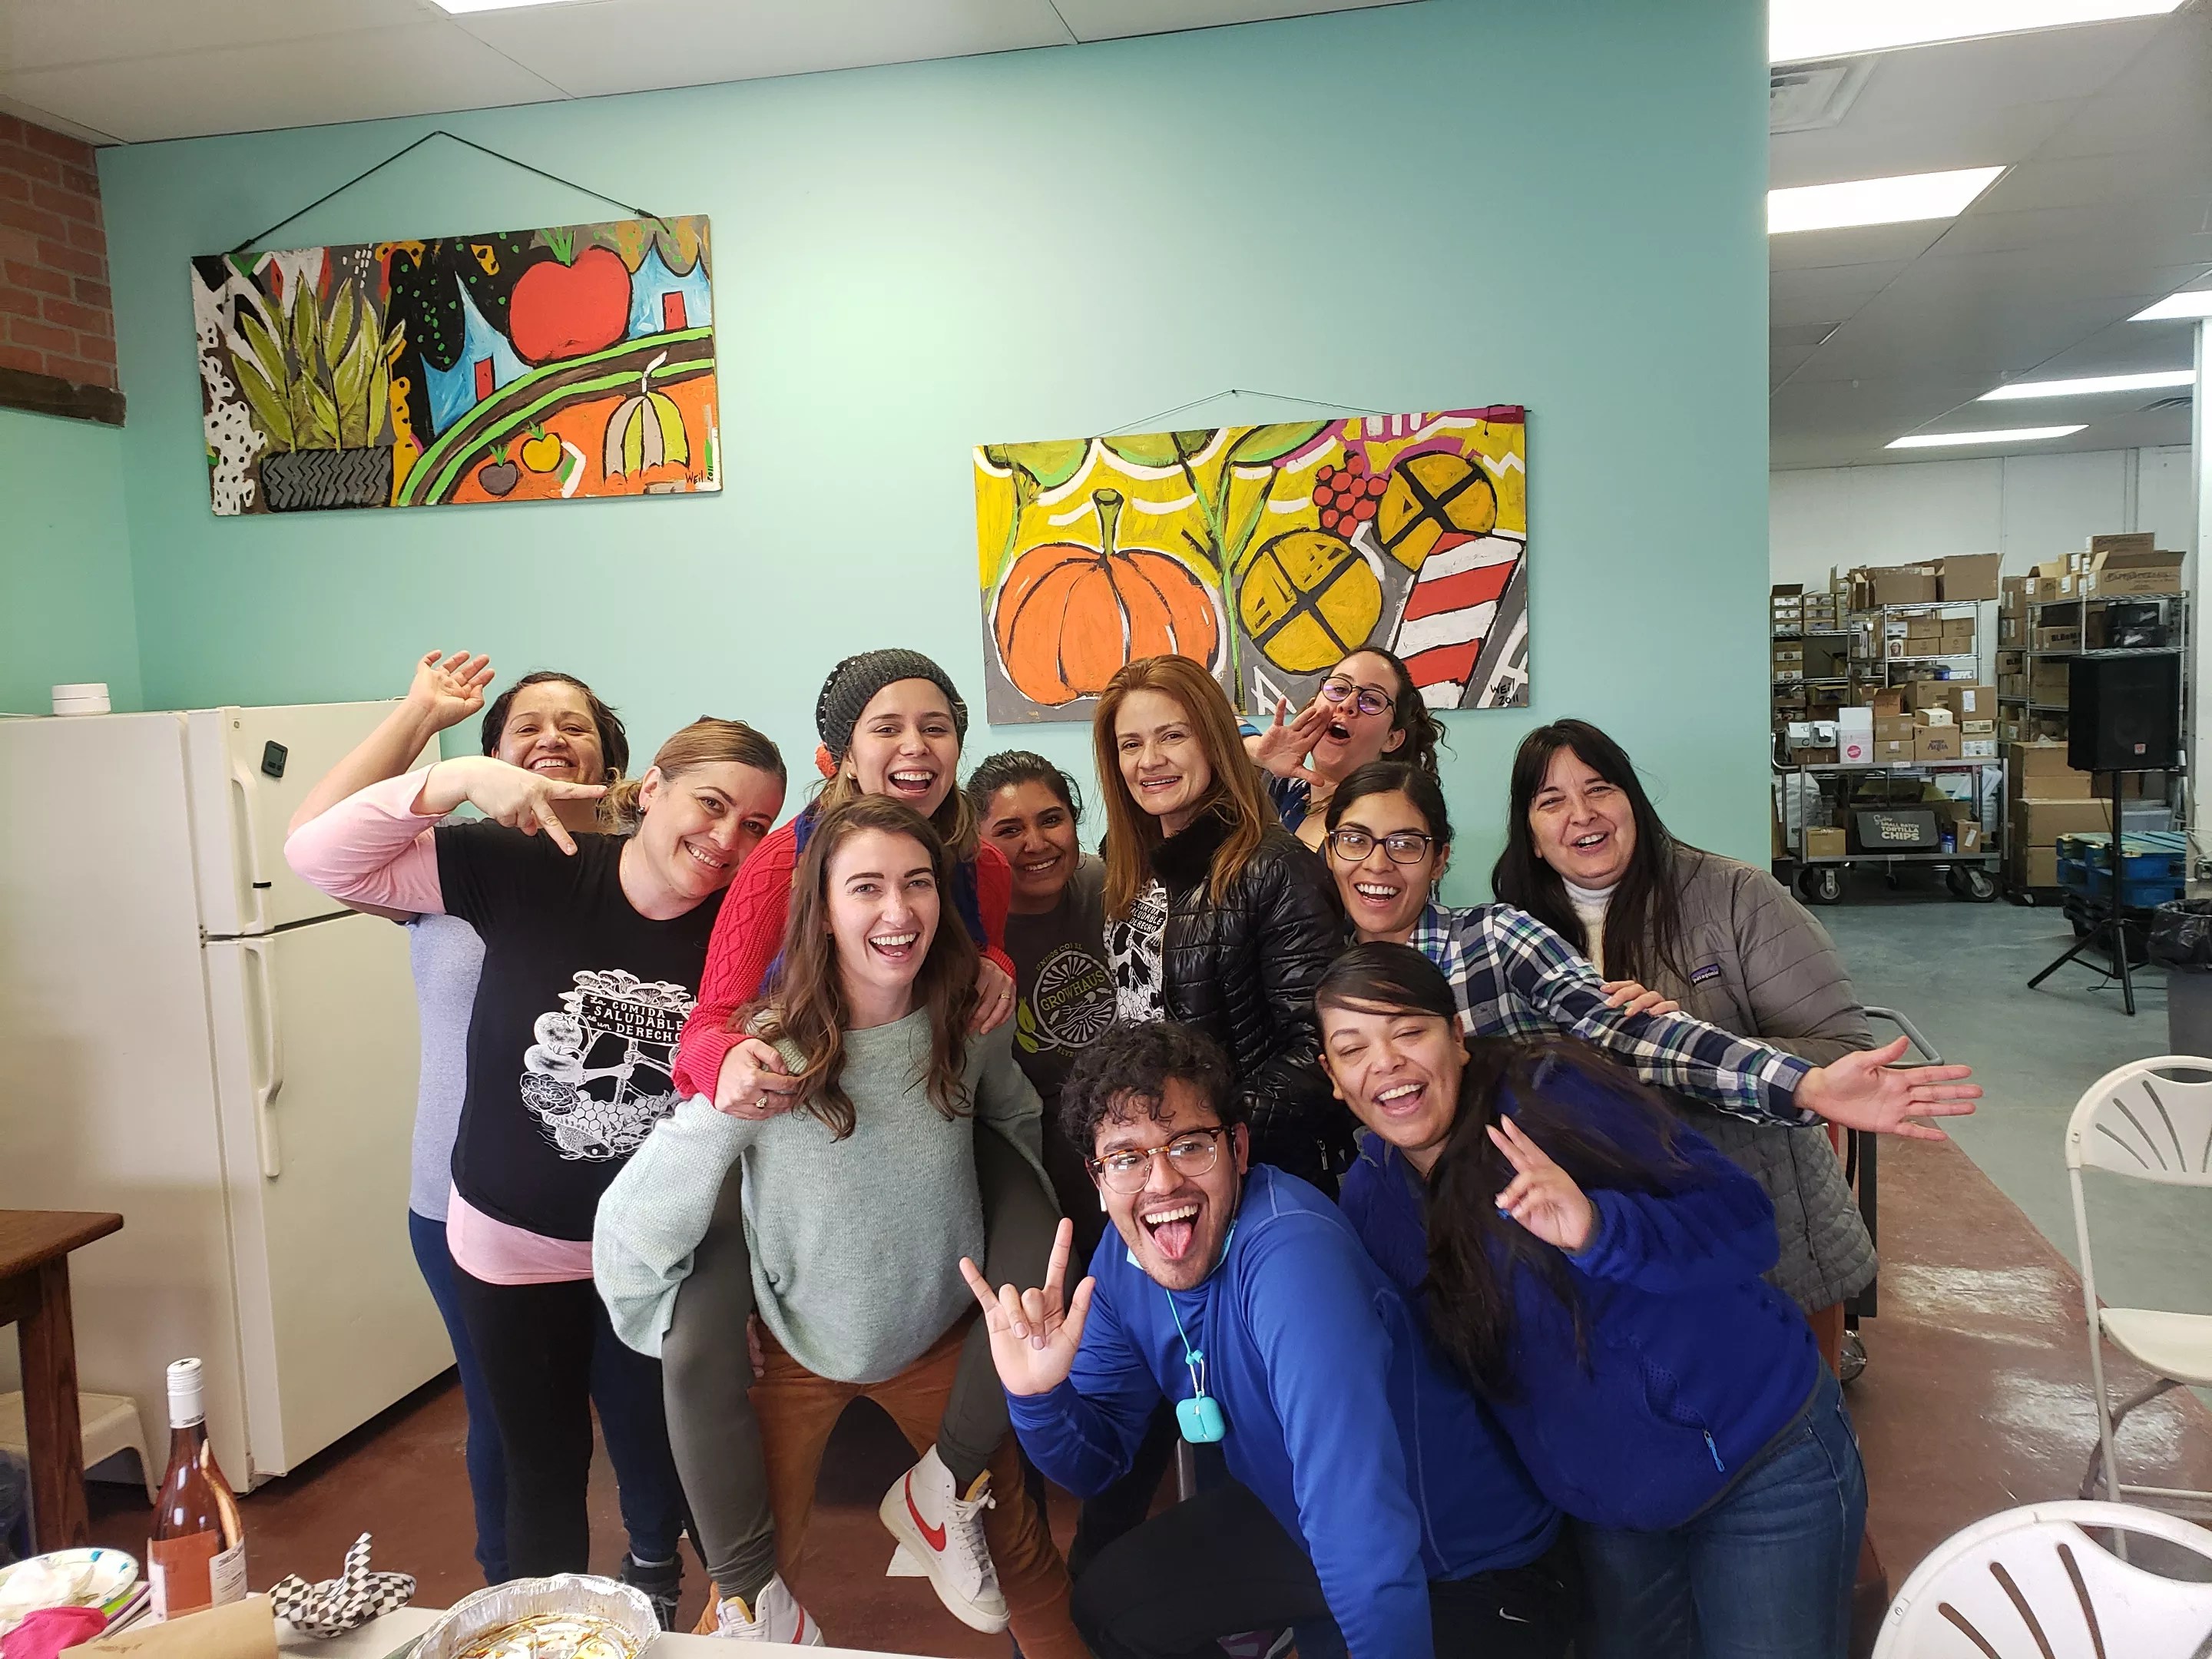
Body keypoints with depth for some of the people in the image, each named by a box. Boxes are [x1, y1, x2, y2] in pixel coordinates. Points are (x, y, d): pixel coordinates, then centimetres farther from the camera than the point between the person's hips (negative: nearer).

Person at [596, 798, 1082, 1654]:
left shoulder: (970, 1024, -16)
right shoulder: (769, 1055, -27)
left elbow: (1016, 1119, 6)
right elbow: (631, 1231, -22)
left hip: (941, 1336, 3)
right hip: (799, 1352, -2)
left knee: (1022, 1552, 12)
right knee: (756, 1562, 15)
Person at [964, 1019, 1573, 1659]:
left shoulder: (1290, 1252, -35)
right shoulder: (1123, 1258, -8)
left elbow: (1361, 1526, -41)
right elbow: (1096, 1460, -1)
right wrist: (1039, 1393, -20)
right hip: (1295, 1522, 7)